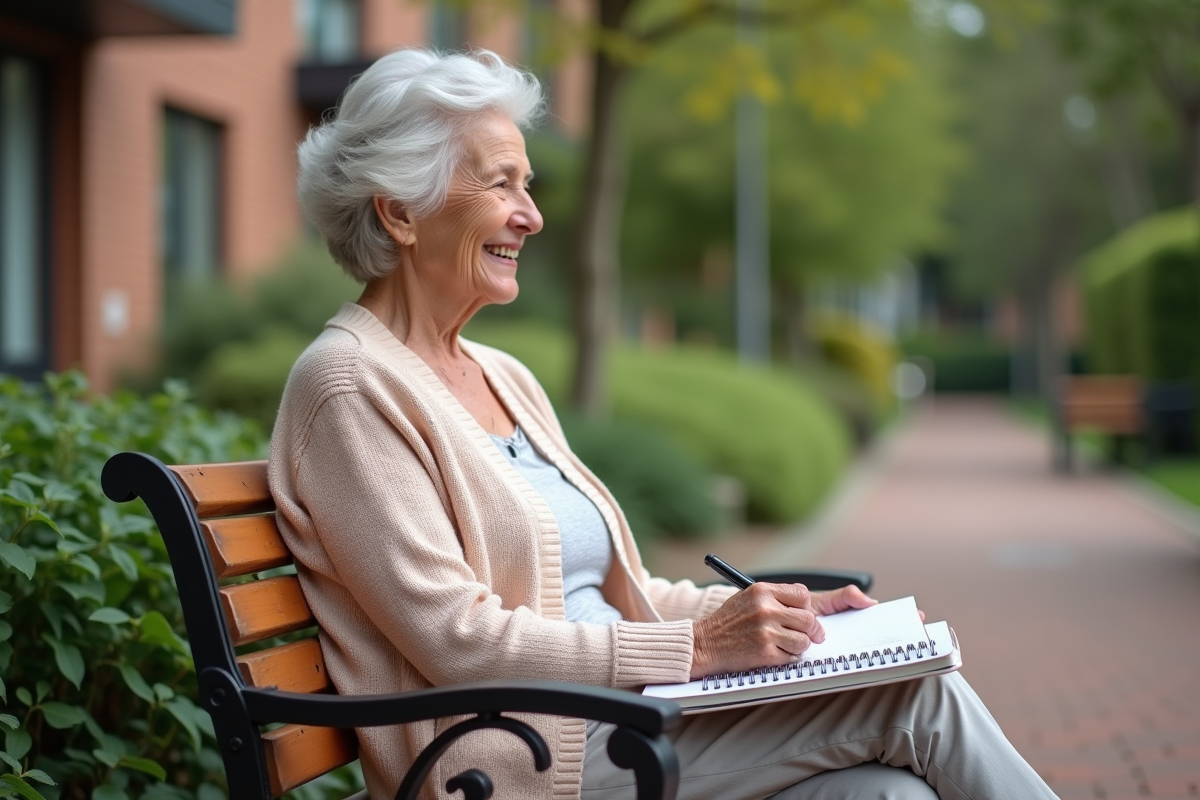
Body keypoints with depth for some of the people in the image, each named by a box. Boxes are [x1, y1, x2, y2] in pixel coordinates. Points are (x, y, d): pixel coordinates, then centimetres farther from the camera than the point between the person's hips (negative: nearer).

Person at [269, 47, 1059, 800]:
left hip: (616, 727, 8)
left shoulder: (506, 379, 18)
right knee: (915, 692, -16)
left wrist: (780, 611, 4)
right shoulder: (349, 386, -8)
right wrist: (700, 646, -18)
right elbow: (458, 639, -16)